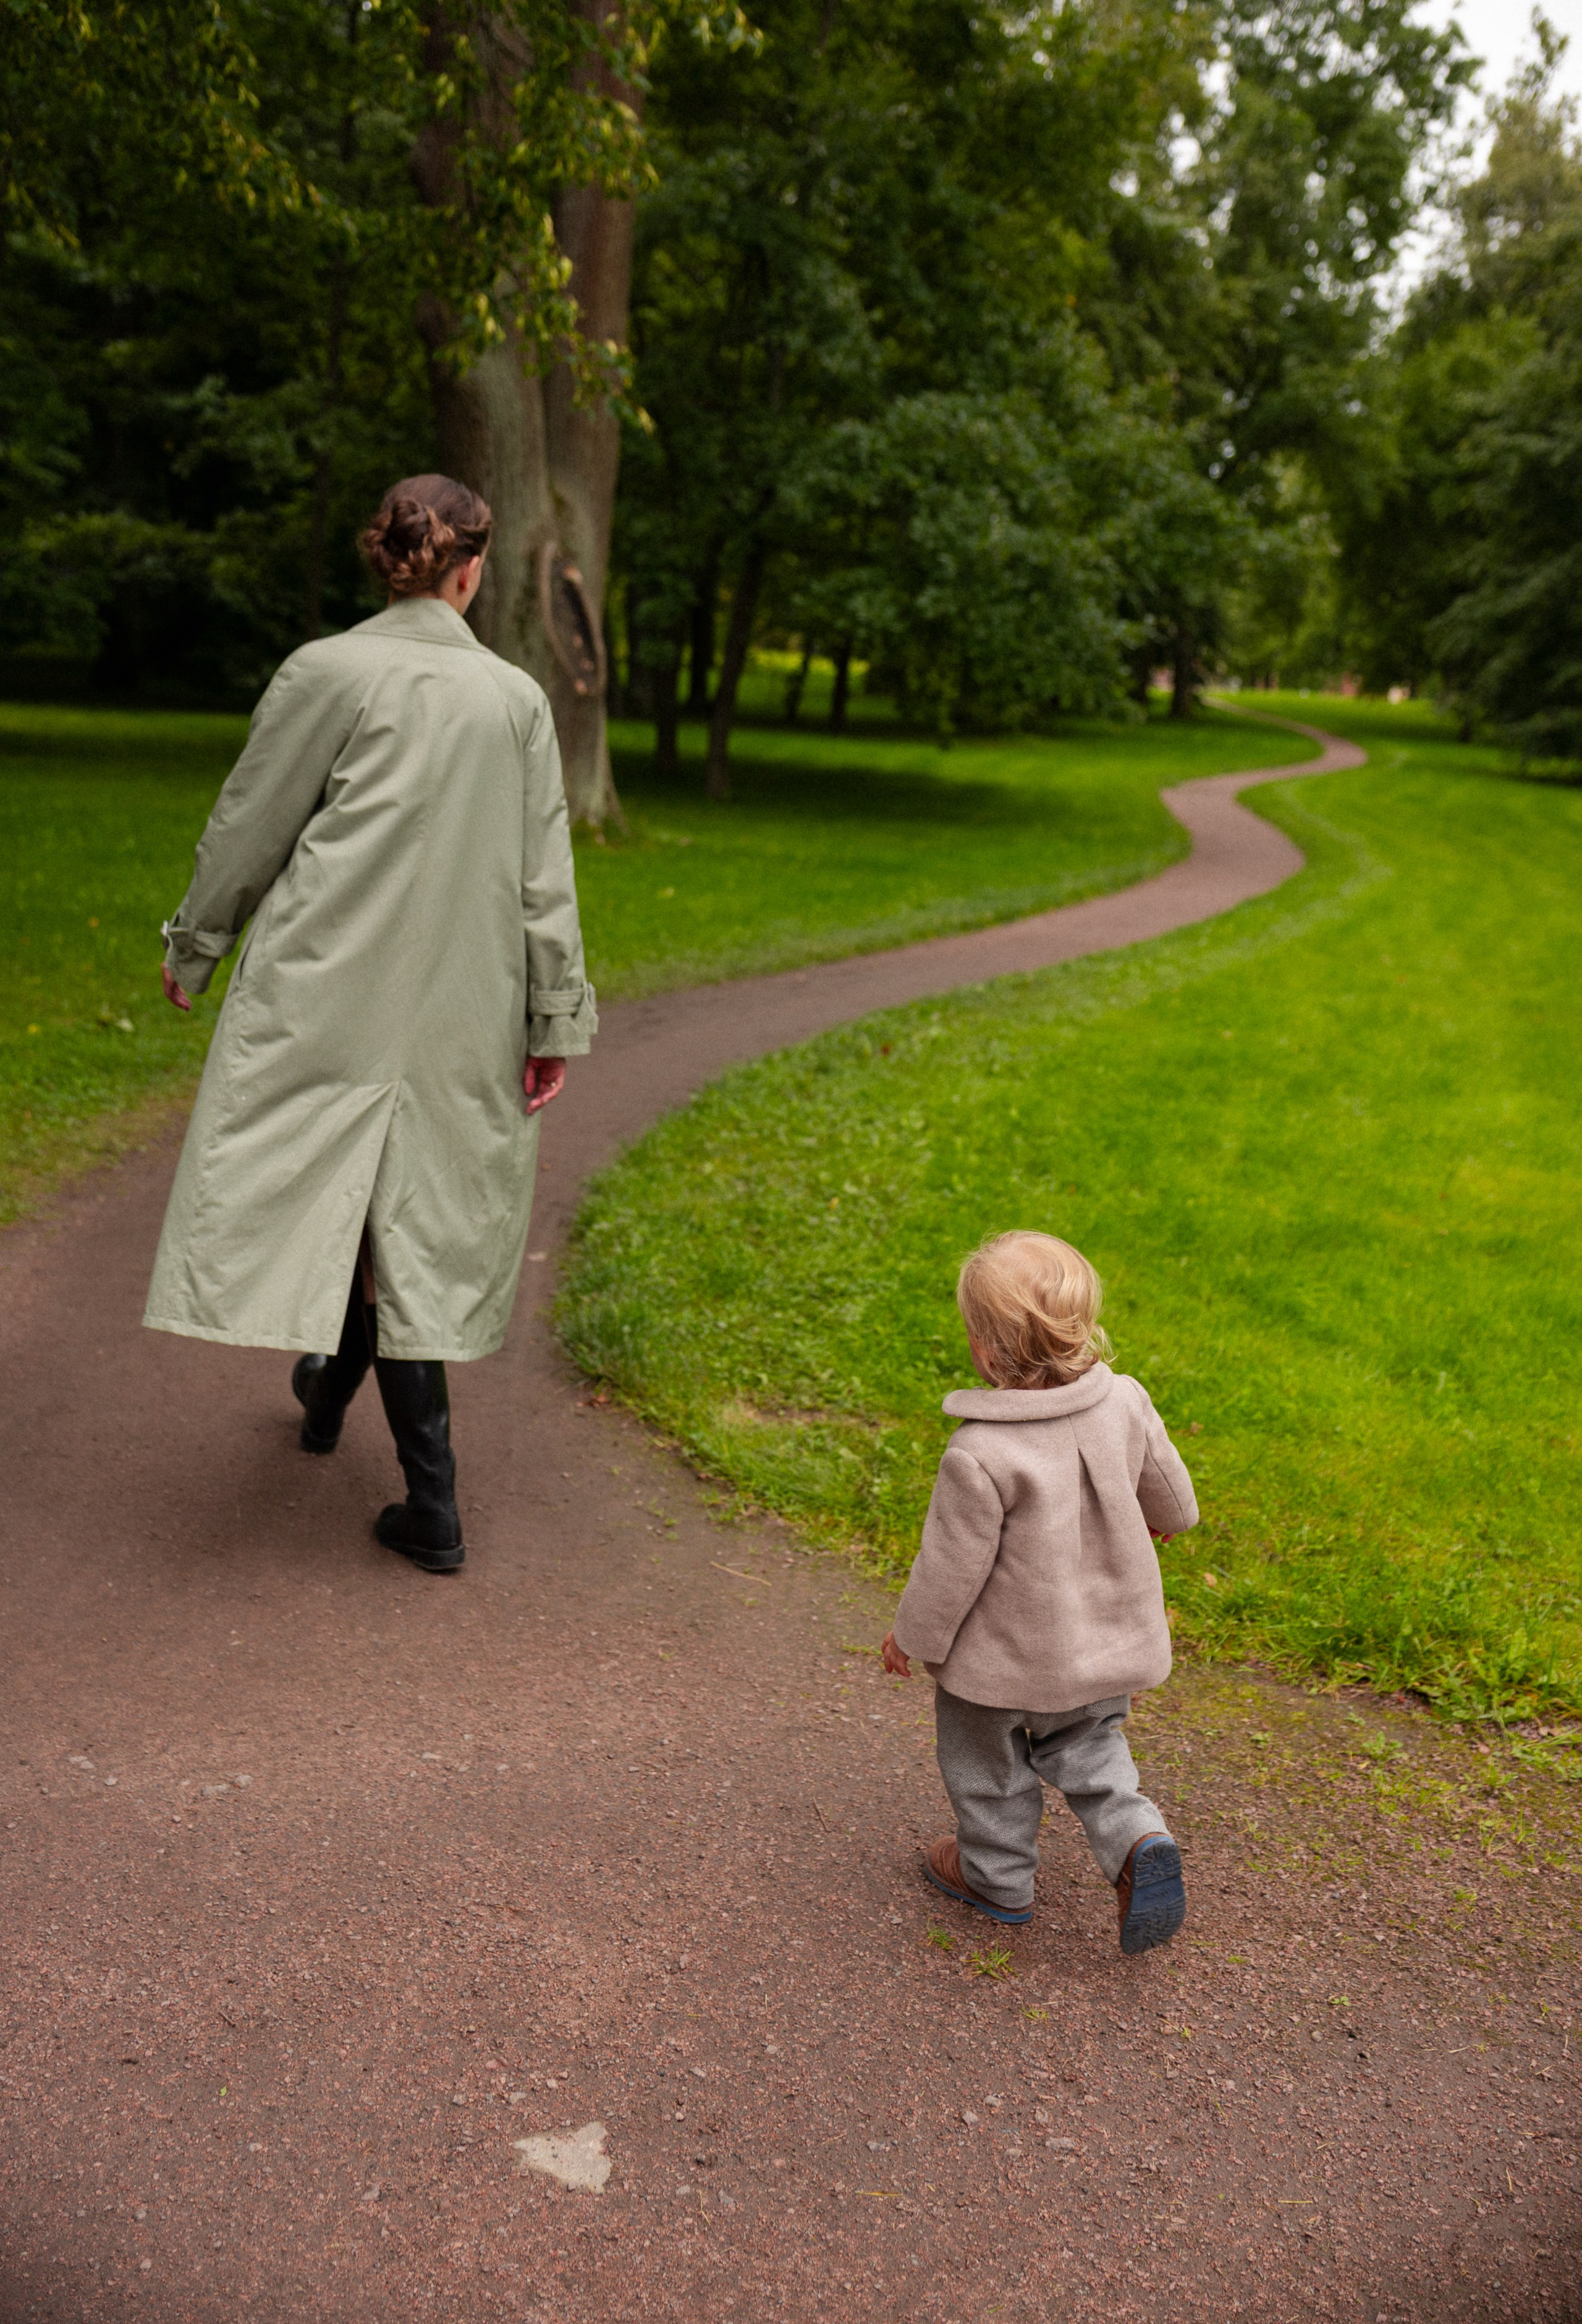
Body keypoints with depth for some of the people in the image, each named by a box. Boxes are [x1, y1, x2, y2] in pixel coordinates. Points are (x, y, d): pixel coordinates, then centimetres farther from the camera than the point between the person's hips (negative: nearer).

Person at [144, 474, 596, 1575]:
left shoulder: (328, 672, -6)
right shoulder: (520, 698, 3)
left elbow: (249, 827, 1)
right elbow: (545, 873, 3)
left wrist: (194, 946, 15)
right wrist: (557, 1018, 8)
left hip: (329, 990, -3)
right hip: (459, 1004, 4)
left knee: (348, 1195, 3)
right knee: (408, 1204, 17)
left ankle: (433, 1505, 6)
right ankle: (331, 1386, 35)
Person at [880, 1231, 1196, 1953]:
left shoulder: (981, 1457, -33)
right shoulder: (1125, 1404, -15)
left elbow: (953, 1565, -22)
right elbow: (1169, 1489, 2)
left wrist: (912, 1636, -3)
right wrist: (1166, 1515, 27)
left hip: (1008, 1655, -5)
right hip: (1105, 1641, 5)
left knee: (986, 1760, 21)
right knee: (1084, 1746, 29)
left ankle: (998, 1878, 40)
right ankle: (1136, 1841, 9)